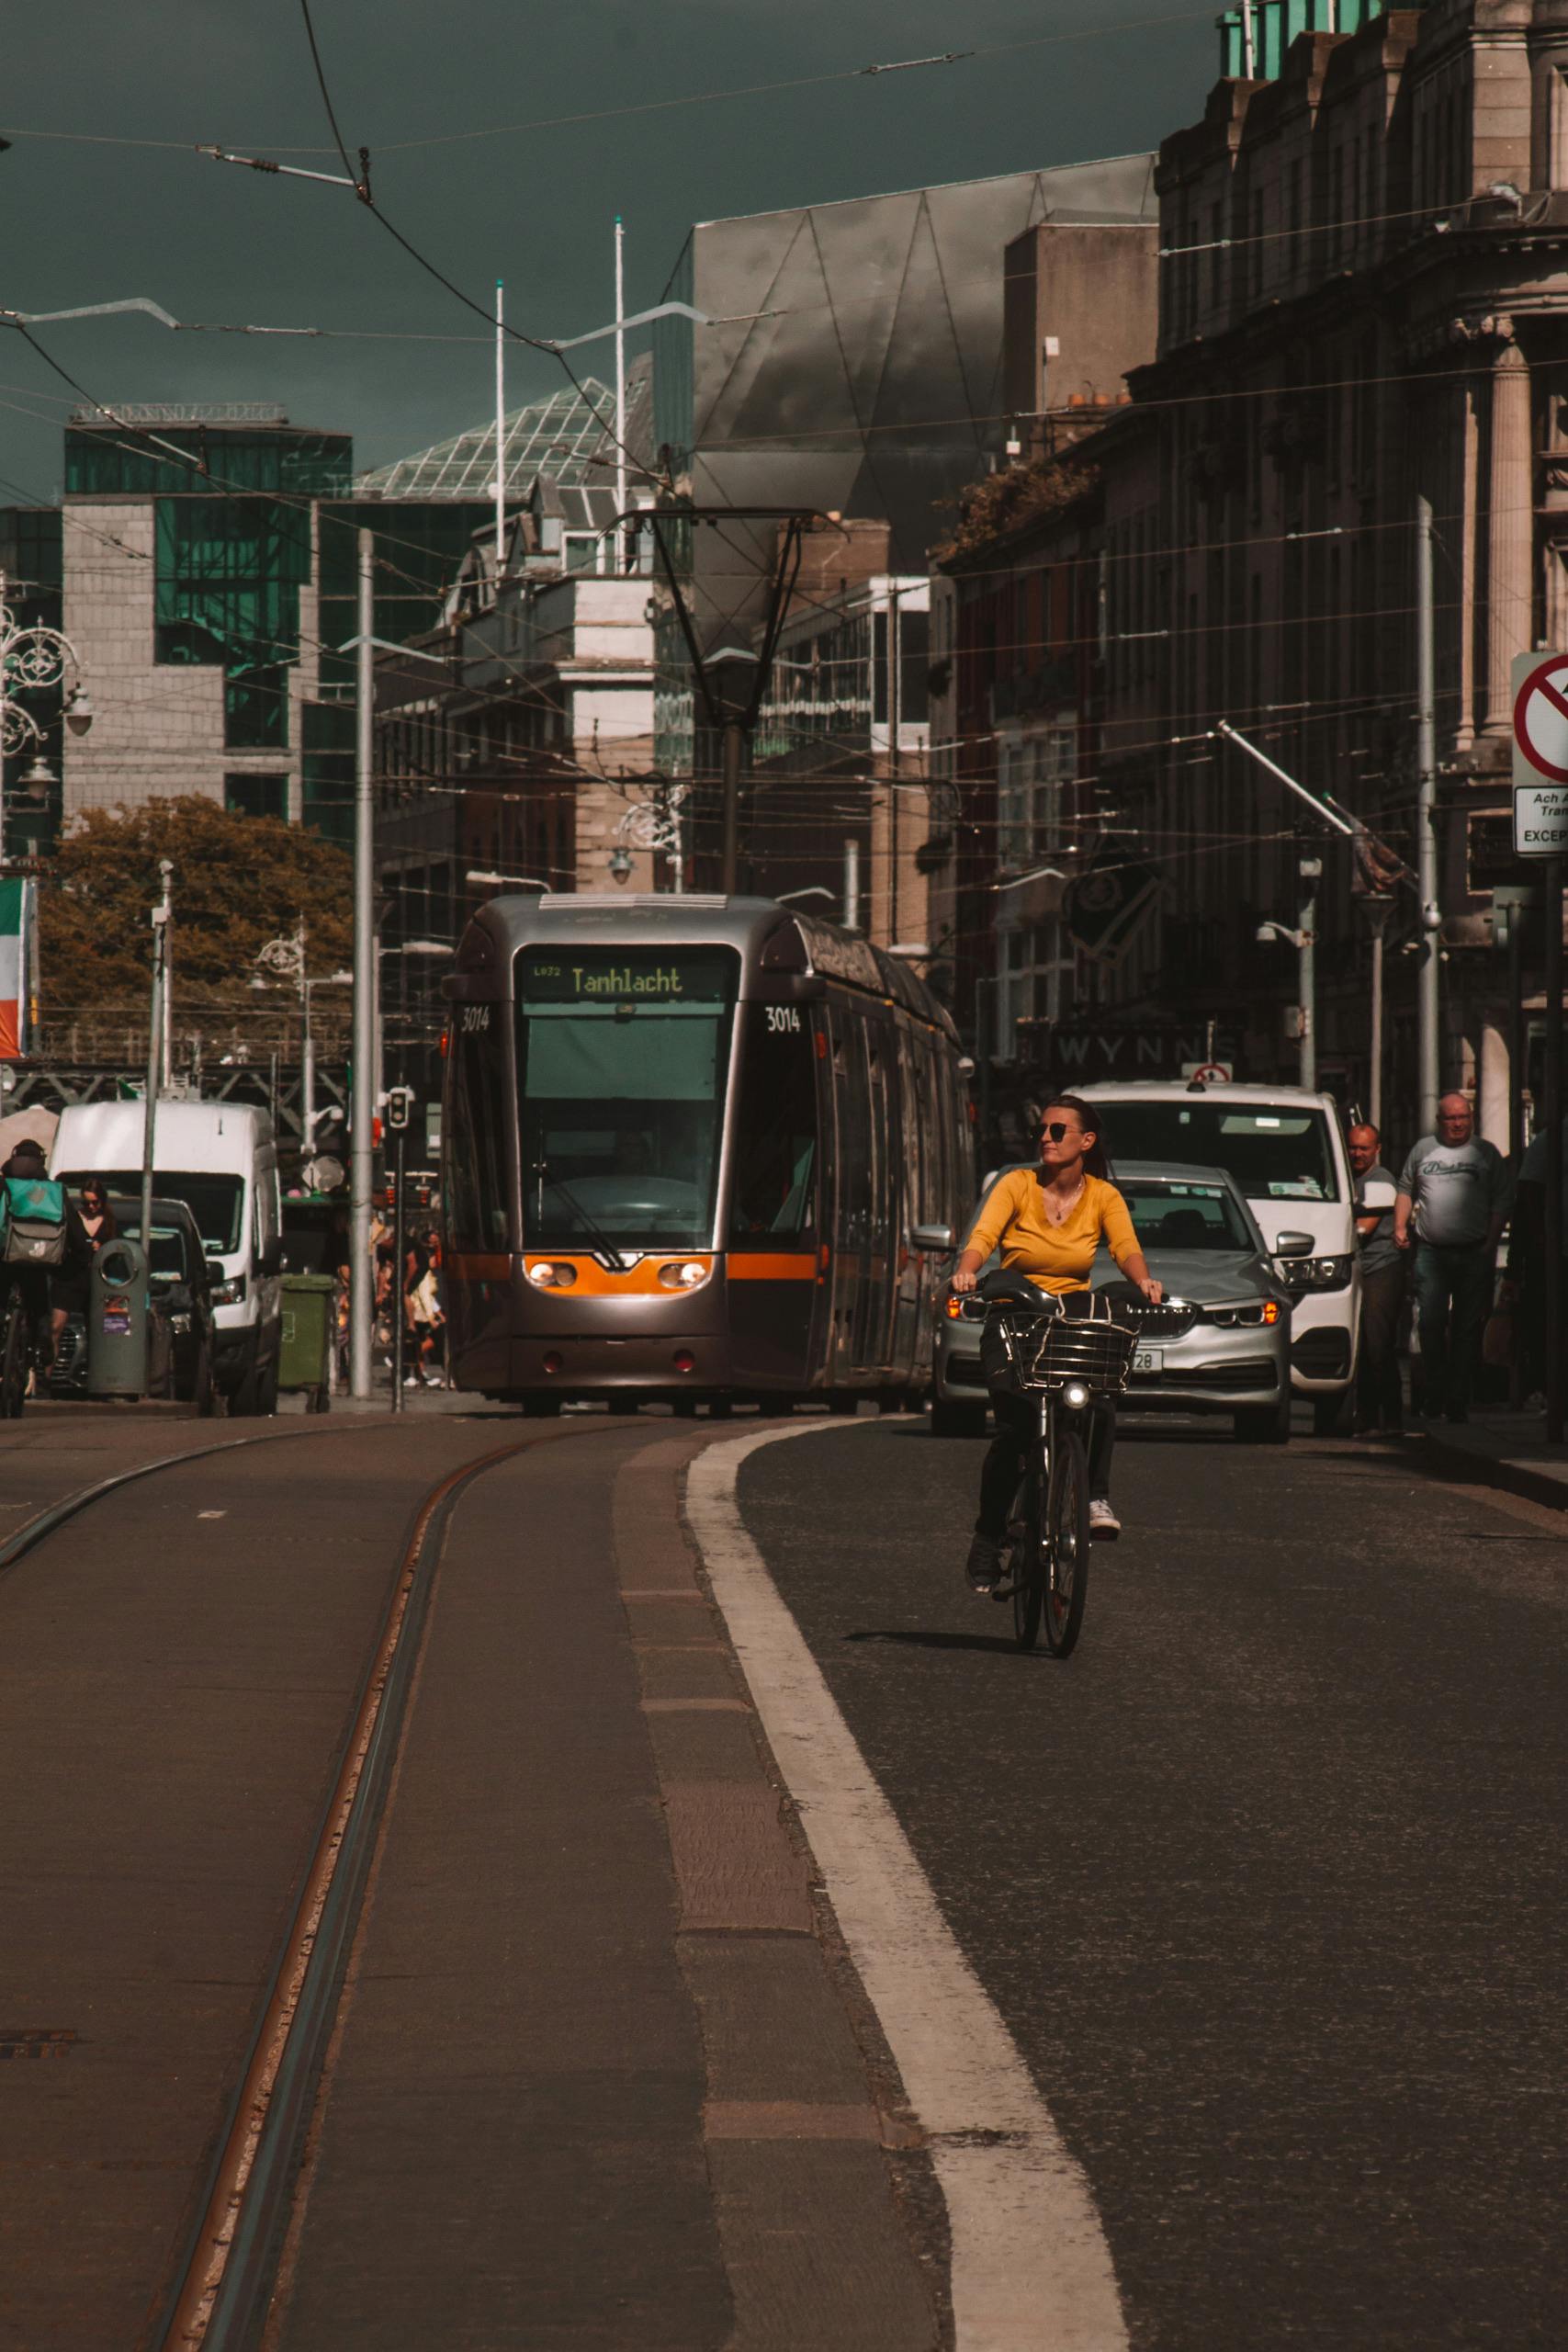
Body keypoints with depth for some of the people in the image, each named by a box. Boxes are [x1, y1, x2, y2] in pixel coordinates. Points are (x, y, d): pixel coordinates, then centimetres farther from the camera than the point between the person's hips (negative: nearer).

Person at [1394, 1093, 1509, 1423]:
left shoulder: (1486, 1153, 7)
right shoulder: (1423, 1150, 12)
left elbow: (1500, 1202, 6)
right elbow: (1405, 1192, 19)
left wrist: (1491, 1244, -4)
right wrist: (1400, 1227, 5)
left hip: (1475, 1255, -1)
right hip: (1430, 1252, 1)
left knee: (1467, 1330, -1)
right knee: (1430, 1325, -3)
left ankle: (1458, 1401, 2)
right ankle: (1433, 1398, 5)